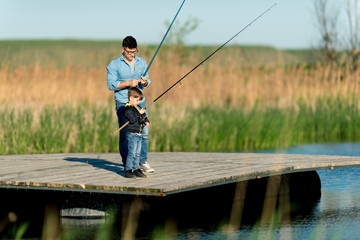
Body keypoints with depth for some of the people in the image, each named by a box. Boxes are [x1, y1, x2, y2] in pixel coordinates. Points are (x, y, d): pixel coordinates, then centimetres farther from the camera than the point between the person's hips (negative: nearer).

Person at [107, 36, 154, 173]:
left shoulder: (142, 63, 11)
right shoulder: (114, 64, -2)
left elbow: (147, 82, 13)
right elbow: (111, 84, -9)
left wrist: (145, 82, -12)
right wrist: (128, 83, -19)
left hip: (140, 102, 4)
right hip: (123, 104, -4)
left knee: (144, 132, -3)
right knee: (125, 134, -3)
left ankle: (143, 162, 5)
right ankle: (127, 165, 3)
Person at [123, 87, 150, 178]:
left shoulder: (137, 108, 16)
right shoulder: (128, 109, -12)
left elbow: (144, 117, 25)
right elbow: (132, 119, -24)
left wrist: (146, 121, 6)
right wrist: (139, 113, -20)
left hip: (139, 134, 9)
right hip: (132, 134, -9)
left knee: (137, 153, 11)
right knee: (132, 153, -10)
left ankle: (136, 169, 16)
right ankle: (128, 170, -7)